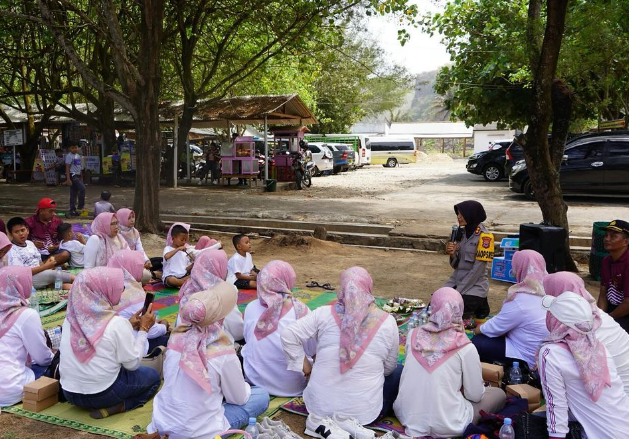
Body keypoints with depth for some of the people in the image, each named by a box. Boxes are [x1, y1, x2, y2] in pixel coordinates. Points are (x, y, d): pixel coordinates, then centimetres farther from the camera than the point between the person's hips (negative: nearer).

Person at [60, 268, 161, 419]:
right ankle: (113, 407, -1)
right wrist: (143, 329, -4)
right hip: (103, 393, -6)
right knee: (153, 376, 16)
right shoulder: (116, 323, -20)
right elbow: (133, 363, -11)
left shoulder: (71, 318, -3)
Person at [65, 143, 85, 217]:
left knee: (74, 194, 9)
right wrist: (68, 179, -18)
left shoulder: (78, 156, 15)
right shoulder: (69, 156, -9)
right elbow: (67, 168, -13)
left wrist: (81, 178, 20)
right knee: (82, 188, -20)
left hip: (78, 176, 8)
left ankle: (72, 210, 12)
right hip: (72, 175, -8)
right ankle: (81, 205, -11)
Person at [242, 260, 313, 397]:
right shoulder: (300, 311, -21)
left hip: (255, 382, 1)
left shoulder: (251, 308, -12)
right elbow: (313, 352, -12)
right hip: (291, 388, -1)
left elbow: (247, 339, 4)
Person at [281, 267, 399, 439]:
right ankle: (350, 421, 4)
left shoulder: (324, 314, -11)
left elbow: (288, 336, -9)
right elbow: (389, 368, 3)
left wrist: (306, 367, 3)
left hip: (321, 403, 2)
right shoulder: (387, 322, -9)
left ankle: (323, 421, 3)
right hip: (364, 410, -1)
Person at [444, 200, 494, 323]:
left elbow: (478, 269, -18)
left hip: (475, 284, -7)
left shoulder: (484, 236, -15)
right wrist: (452, 254, -13)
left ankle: (480, 305, 10)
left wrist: (458, 291, -17)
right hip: (457, 280, 7)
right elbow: (456, 264, 9)